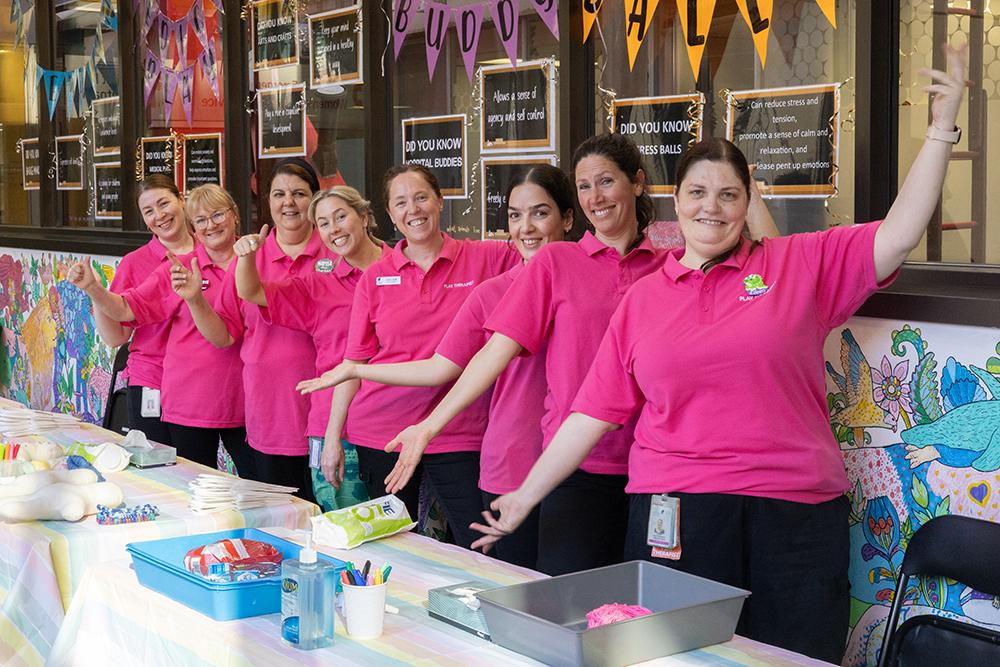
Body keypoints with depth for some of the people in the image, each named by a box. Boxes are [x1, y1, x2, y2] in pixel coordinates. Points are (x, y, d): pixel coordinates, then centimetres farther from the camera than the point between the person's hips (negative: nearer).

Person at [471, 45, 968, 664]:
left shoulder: (800, 264, 5)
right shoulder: (642, 299, 9)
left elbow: (899, 235, -2)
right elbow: (596, 411, 9)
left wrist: (942, 127, -8)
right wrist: (525, 496, 8)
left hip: (793, 518, 0)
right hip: (672, 513, 1)